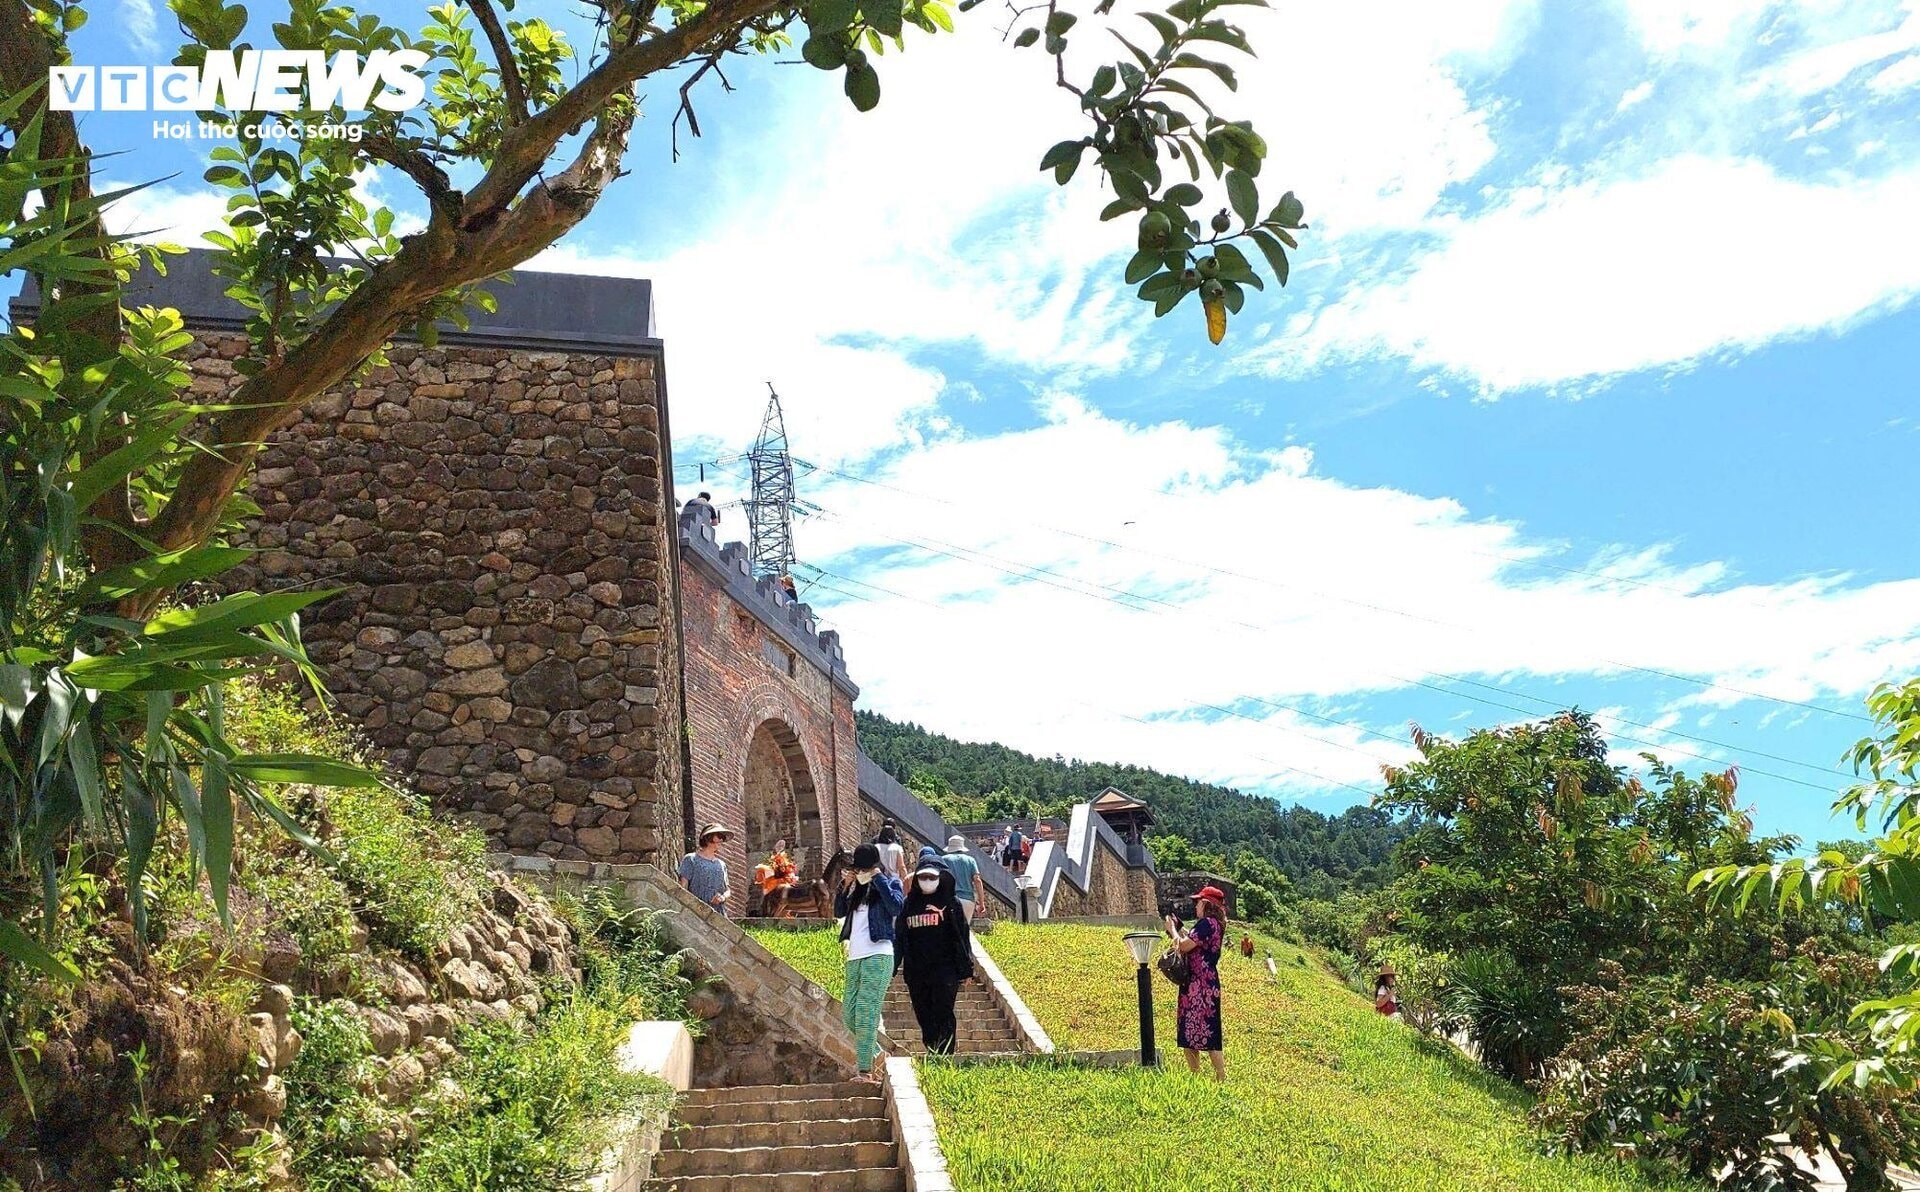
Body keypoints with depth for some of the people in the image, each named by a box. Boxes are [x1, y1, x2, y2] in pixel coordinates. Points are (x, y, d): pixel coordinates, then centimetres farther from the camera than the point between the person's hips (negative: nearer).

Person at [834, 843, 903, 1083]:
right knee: (848, 1013, 6)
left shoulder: (890, 882, 2)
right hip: (855, 957, 7)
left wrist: (879, 878, -11)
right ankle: (878, 1054, 21)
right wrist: (844, 885, 5)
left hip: (878, 956, -7)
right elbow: (839, 912, 16)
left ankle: (866, 1070, -13)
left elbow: (897, 907, -16)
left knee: (866, 1012, -13)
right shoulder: (857, 888, 19)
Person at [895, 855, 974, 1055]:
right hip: (916, 972, 4)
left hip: (945, 970, -4)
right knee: (925, 1019, 6)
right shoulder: (910, 904, 13)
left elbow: (962, 937, 1)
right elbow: (899, 939, 14)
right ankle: (932, 1052, 13)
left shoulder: (951, 903, 3)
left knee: (943, 1017, -8)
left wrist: (965, 969, -4)